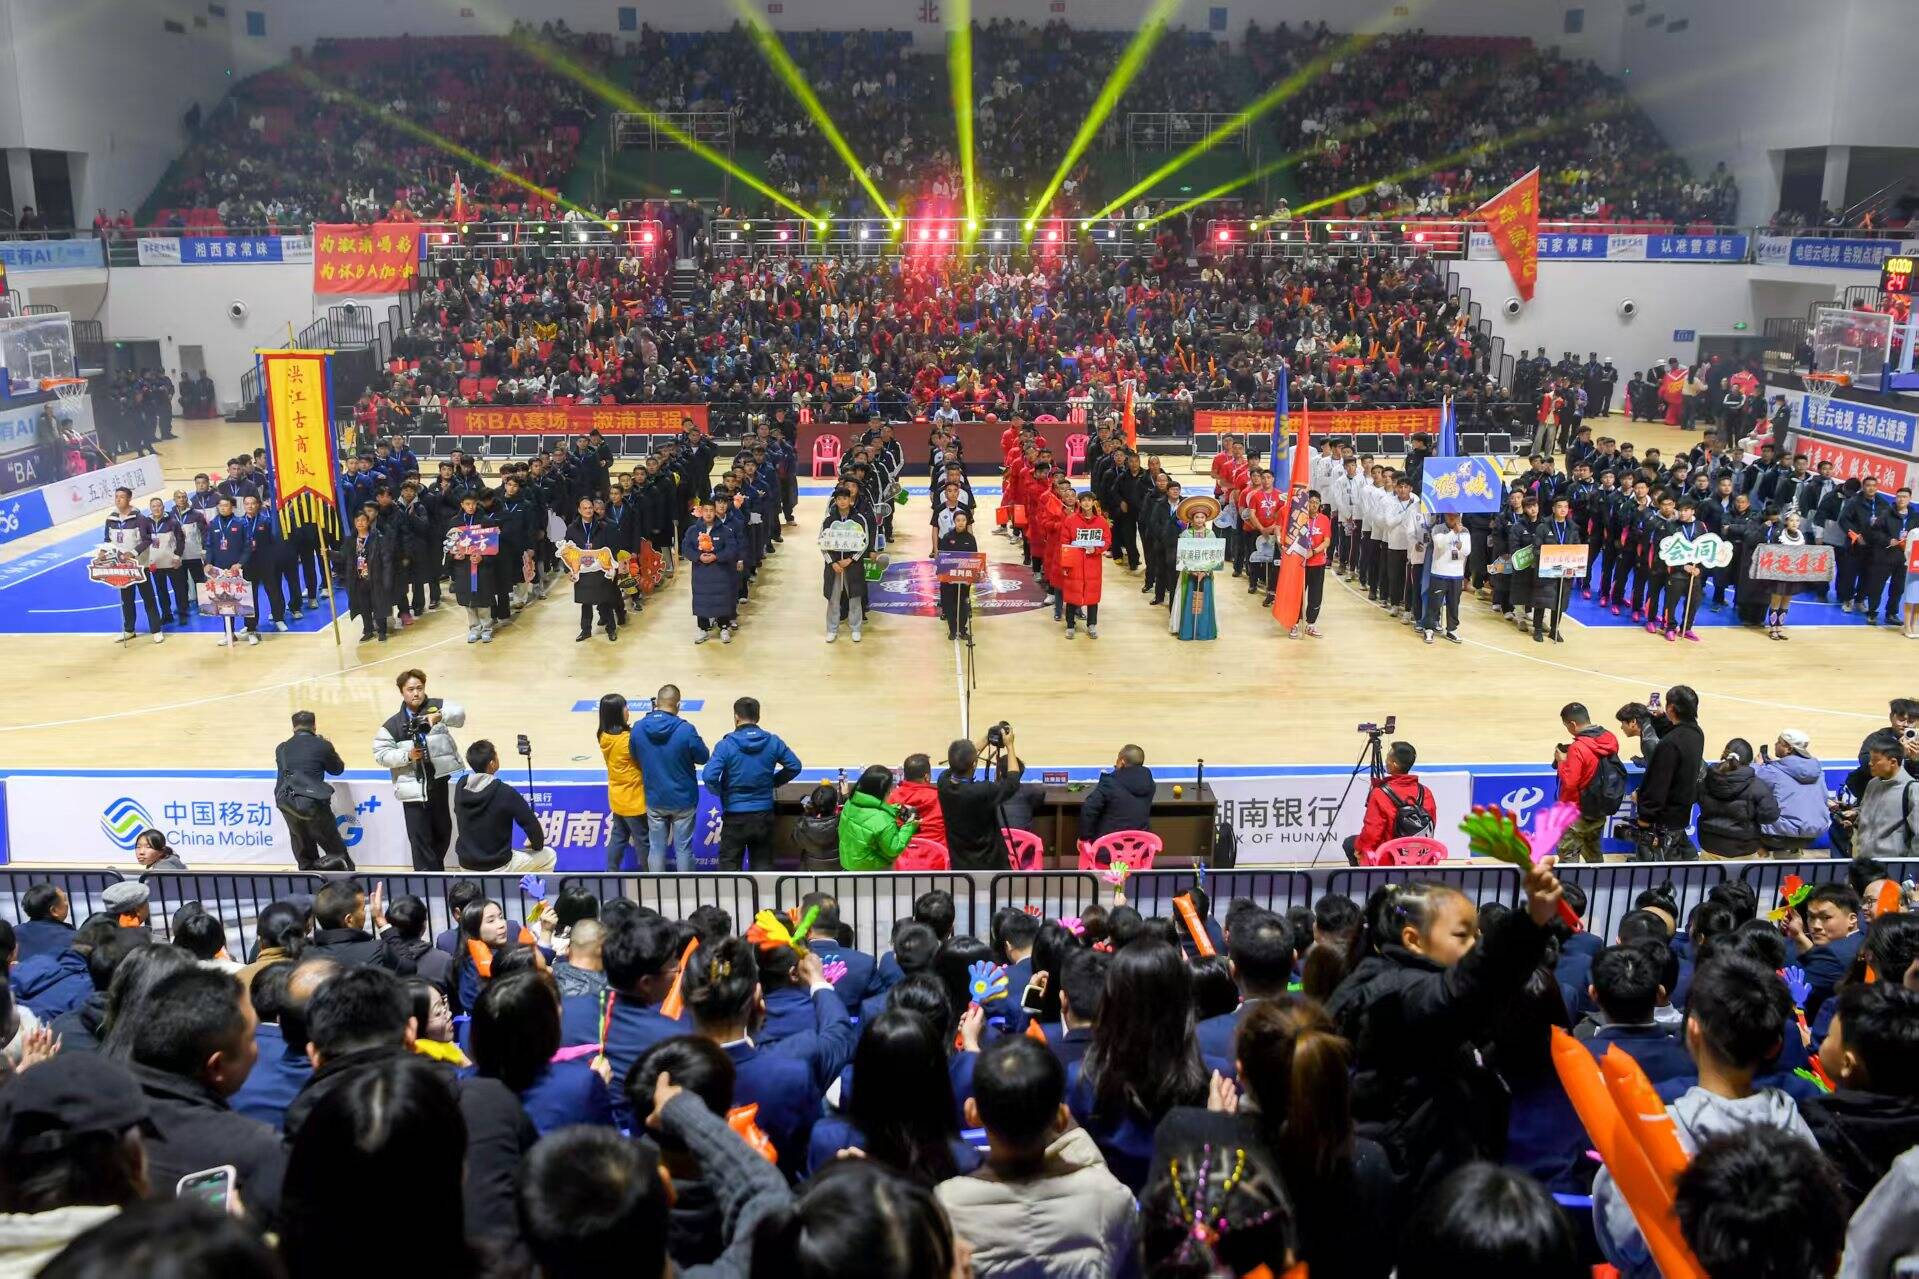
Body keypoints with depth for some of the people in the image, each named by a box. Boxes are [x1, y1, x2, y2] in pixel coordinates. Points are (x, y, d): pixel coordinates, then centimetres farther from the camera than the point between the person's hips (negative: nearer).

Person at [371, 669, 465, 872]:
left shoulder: (436, 706, -2)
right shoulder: (393, 724, -1)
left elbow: (459, 713, -20)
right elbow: (380, 754, -1)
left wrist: (439, 715, -40)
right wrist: (407, 756, -17)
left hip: (439, 782, 2)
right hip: (414, 788, -2)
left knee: (443, 832, 16)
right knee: (420, 839, -4)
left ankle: (437, 870, 39)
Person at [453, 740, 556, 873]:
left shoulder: (461, 786, -6)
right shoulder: (505, 792, -22)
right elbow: (530, 823, -15)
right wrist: (537, 845, 6)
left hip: (465, 865, 6)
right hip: (497, 867, -5)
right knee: (548, 855, 15)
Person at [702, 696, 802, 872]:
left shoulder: (725, 745, -14)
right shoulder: (773, 742, -4)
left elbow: (709, 777, -23)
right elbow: (795, 766, 3)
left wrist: (721, 792, -4)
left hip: (735, 817, -3)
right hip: (764, 816, 3)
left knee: (729, 864, 8)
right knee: (764, 863, 15)